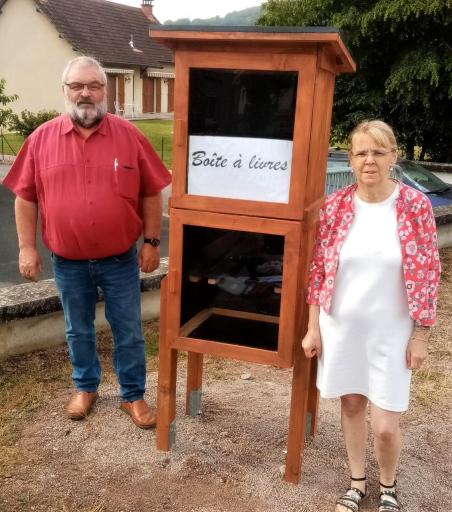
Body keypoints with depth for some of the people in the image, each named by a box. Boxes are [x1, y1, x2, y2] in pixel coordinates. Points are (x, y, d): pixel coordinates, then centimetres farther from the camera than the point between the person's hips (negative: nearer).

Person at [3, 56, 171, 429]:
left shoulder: (129, 136, -5)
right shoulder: (42, 138, -3)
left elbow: (151, 192, -1)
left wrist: (151, 241, -3)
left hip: (121, 260, -1)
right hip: (68, 263, 1)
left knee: (129, 332, 9)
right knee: (78, 331, 17)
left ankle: (133, 395, 27)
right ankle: (85, 388, 39)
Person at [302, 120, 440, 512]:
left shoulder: (416, 205, -10)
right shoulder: (335, 206, -5)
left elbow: (427, 274, -6)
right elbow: (318, 270, 0)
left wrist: (421, 335, -6)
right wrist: (313, 328, 1)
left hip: (391, 332, -2)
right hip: (340, 328, 2)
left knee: (385, 424, 2)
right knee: (351, 405, 17)